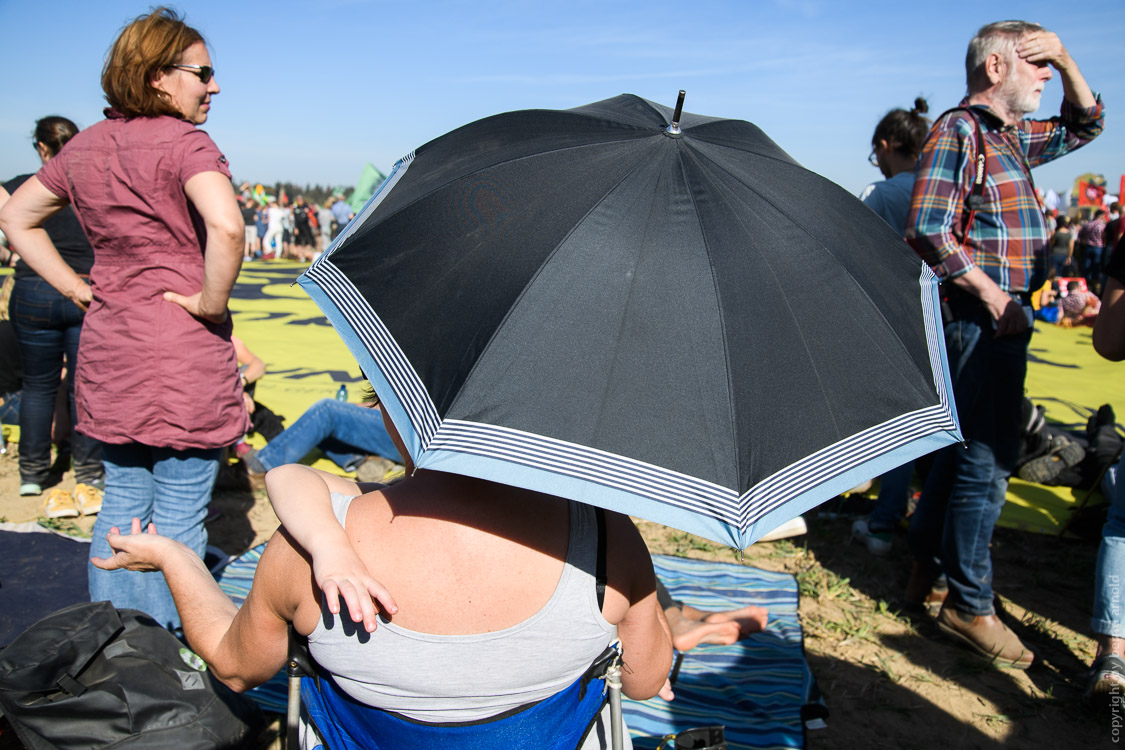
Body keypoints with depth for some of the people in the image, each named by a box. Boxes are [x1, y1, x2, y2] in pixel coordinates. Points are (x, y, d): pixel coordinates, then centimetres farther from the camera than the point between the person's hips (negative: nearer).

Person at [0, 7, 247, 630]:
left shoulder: (84, 147, 11)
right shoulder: (183, 142, -13)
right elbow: (226, 227, -31)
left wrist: (75, 287, 13)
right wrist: (212, 300, -16)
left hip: (108, 352, 8)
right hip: (185, 355, -7)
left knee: (121, 501, 20)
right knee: (178, 517, 4)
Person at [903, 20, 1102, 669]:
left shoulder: (1013, 136, 17)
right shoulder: (958, 131, -10)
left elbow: (1085, 125, 32)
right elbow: (930, 230, -20)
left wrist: (1067, 62, 15)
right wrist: (993, 297, -18)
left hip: (1004, 318, 10)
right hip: (982, 319, -10)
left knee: (965, 449, 15)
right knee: (986, 461, -5)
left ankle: (929, 572, 28)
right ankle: (970, 608, 6)